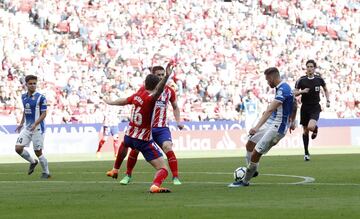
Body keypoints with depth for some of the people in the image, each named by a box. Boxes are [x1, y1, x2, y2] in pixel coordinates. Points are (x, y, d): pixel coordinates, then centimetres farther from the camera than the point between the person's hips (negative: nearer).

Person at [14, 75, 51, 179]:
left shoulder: (40, 98, -11)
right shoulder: (24, 97, 8)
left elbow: (44, 114, -13)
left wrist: (35, 124, -24)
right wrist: (21, 124, 19)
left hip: (38, 128, -6)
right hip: (27, 128, 6)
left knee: (38, 152, -2)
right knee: (18, 148, -5)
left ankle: (46, 173, 16)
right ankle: (32, 162, 20)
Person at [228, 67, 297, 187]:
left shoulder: (282, 90, -24)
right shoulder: (284, 87, 8)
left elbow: (270, 110, -35)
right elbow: (294, 105, 24)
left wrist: (257, 127, -42)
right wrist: (292, 122, 35)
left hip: (276, 128, -10)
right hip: (270, 123, 10)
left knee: (255, 154, -9)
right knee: (250, 144, 16)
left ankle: (245, 181, 4)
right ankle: (252, 171, 32)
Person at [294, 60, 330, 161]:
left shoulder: (319, 79, -1)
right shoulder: (301, 80, -4)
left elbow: (325, 90, 17)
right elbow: (294, 93, 0)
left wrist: (328, 100, 6)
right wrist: (302, 91, -19)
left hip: (315, 108, -1)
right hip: (305, 107, 1)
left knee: (311, 127, -24)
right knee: (305, 131, 7)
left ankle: (315, 129, 15)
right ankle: (306, 153, 19)